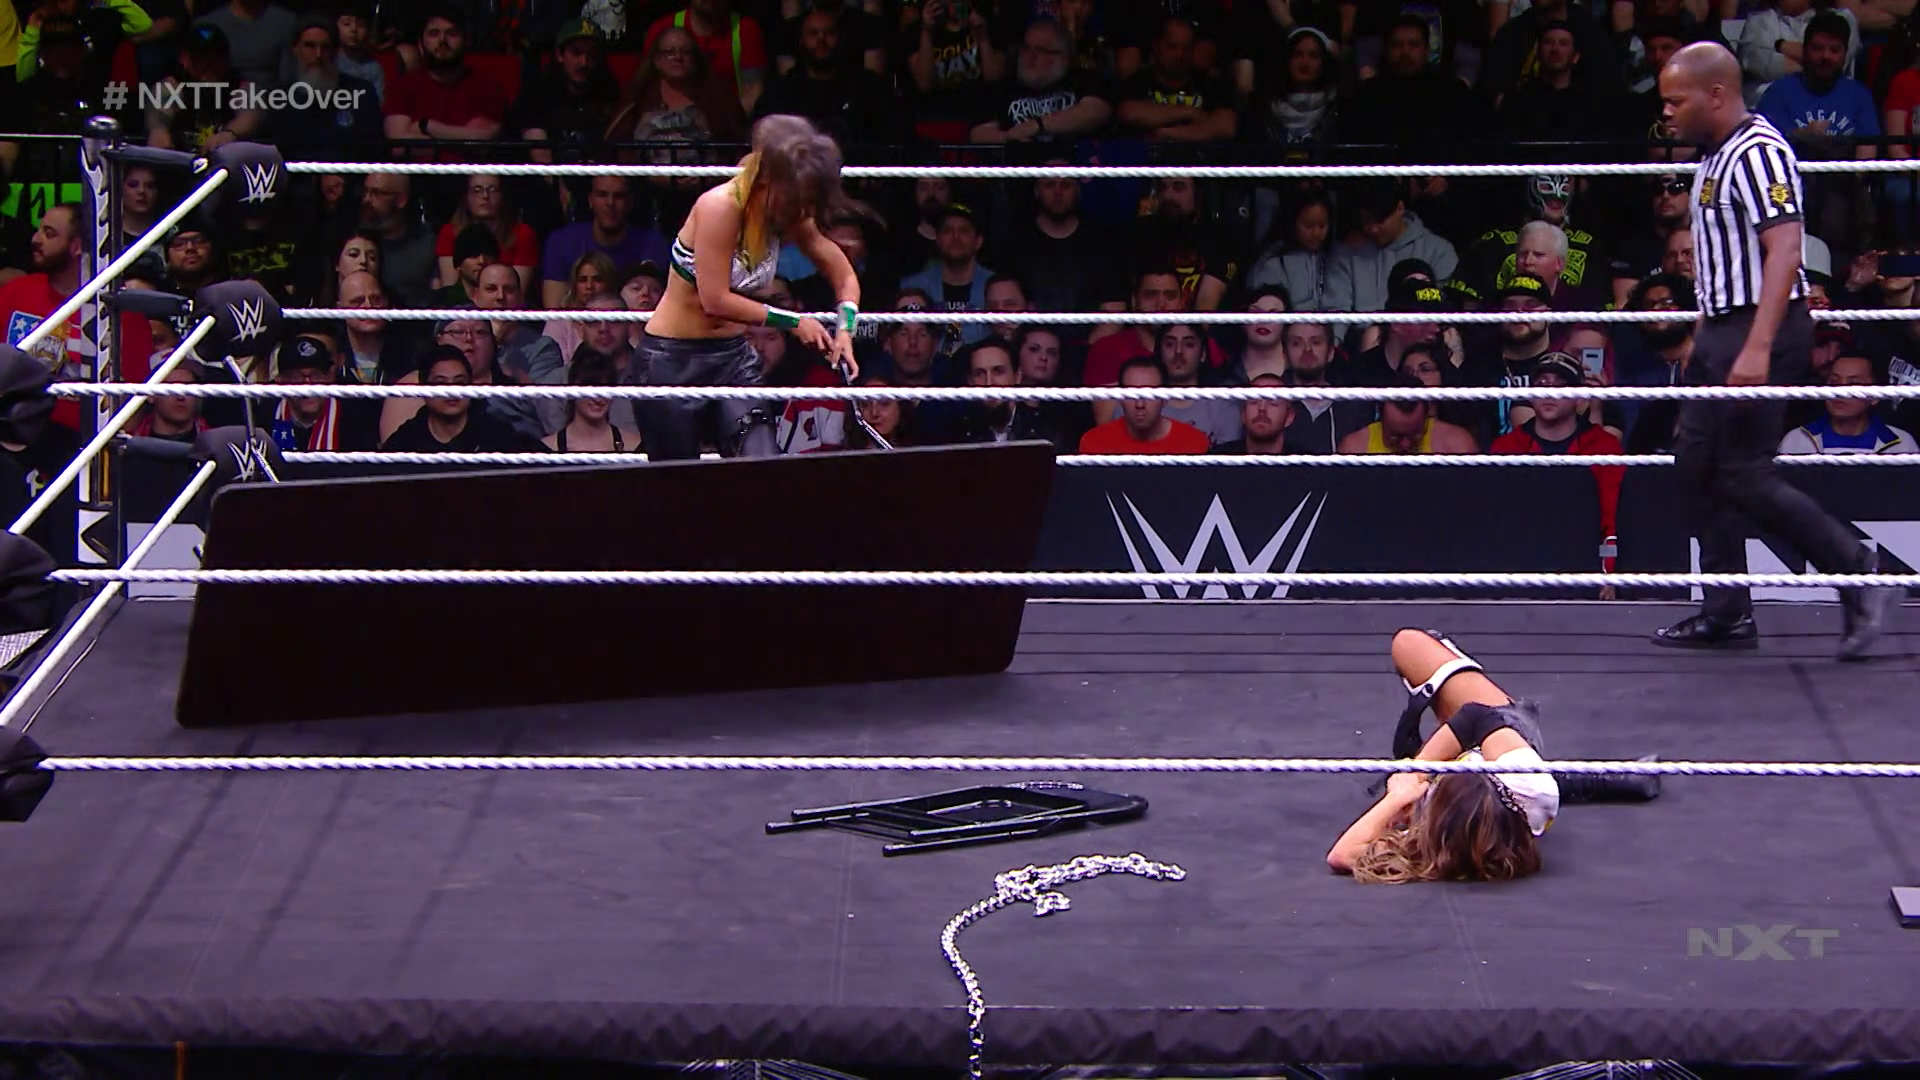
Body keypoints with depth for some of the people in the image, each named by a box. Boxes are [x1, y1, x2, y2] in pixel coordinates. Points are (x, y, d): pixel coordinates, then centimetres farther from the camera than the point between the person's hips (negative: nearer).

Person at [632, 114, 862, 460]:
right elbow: (715, 300, -25)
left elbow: (844, 277, 8)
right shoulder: (720, 207, -23)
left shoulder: (788, 216, -3)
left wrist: (844, 330, -11)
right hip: (673, 361, -5)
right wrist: (792, 321, -18)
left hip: (733, 355, 6)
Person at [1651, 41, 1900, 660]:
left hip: (1760, 330, -10)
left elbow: (1784, 249, -24)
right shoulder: (1715, 157, 15)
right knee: (1697, 465, 9)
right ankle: (1727, 614, 13)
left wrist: (1757, 348, -30)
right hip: (1722, 330, 10)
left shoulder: (1757, 152, -16)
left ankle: (1860, 576, 0)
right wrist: (1709, 336, 21)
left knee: (1744, 475, -10)